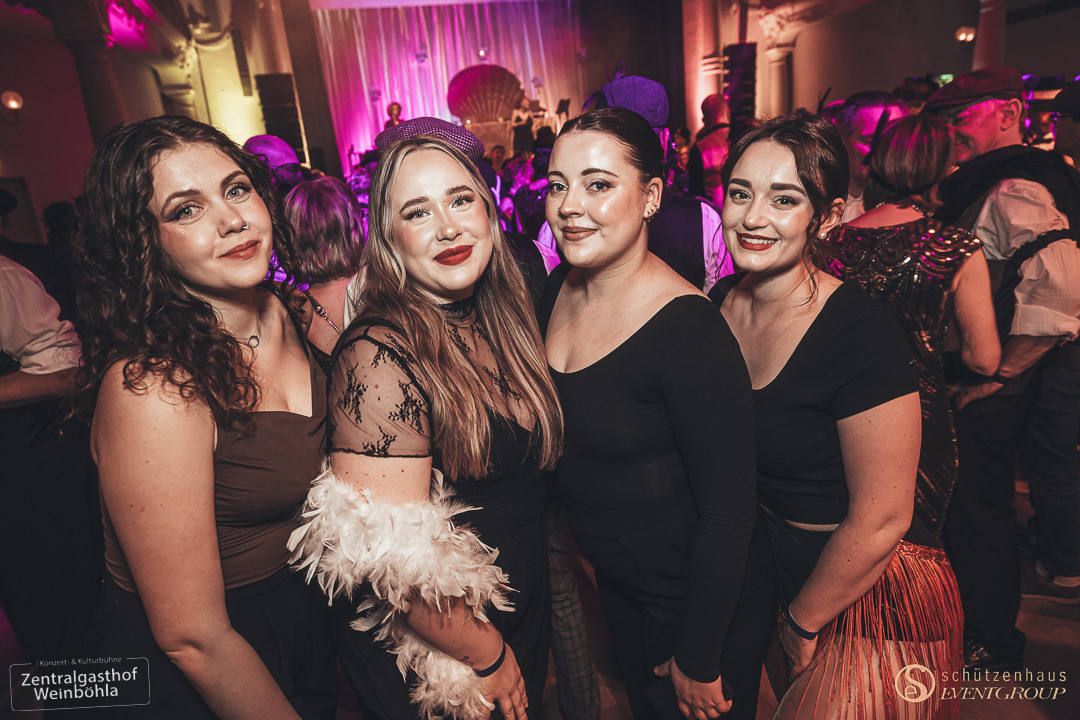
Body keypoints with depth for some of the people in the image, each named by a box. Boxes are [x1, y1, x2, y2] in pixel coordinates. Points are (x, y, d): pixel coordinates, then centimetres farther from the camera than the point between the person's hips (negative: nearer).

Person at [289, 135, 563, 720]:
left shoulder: (504, 316, -5)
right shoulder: (380, 356, -27)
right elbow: (394, 561, -26)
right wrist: (489, 656, -12)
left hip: (528, 604, 6)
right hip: (427, 652, -6)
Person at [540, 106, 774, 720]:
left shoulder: (689, 330, -30)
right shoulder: (557, 289, -8)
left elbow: (729, 514, -23)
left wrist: (699, 662, -14)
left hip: (697, 594, -6)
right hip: (615, 578, 6)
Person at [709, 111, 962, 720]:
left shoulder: (862, 336, -28)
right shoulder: (719, 305, -8)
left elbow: (881, 518, -23)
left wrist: (804, 624, -10)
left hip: (866, 600, -5)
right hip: (762, 576, 6)